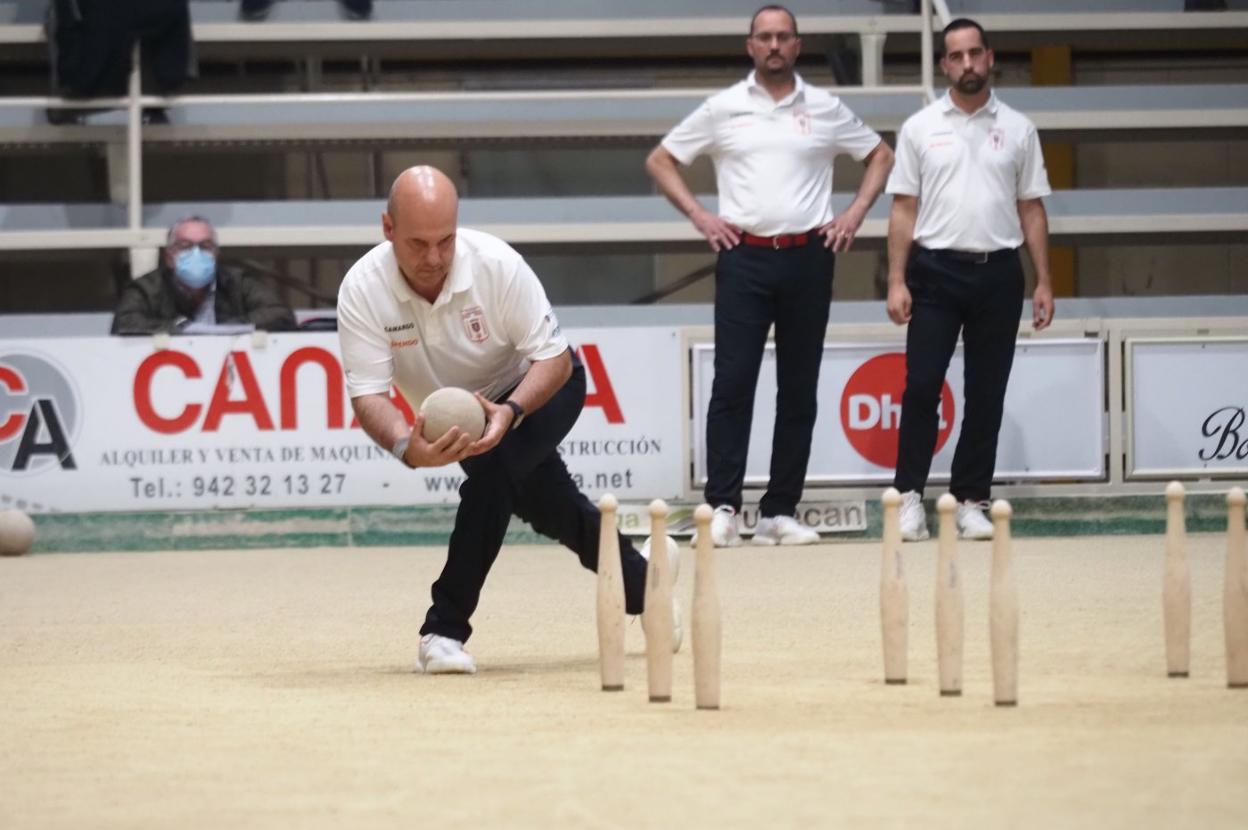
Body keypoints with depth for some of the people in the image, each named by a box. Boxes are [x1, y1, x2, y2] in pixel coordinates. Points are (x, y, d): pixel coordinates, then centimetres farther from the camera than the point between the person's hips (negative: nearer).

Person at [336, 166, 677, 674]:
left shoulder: (495, 264, -33)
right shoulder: (362, 290, -28)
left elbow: (555, 358, -26)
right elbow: (368, 393, -31)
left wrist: (509, 412, -45)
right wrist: (406, 446, -52)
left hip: (540, 388, -3)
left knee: (492, 464, -31)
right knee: (556, 513, 14)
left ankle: (446, 629, -25)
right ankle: (639, 582, 45)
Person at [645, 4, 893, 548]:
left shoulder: (825, 110, 7)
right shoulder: (723, 109, 5)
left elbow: (880, 156, 18)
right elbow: (660, 161, 11)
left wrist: (855, 214, 6)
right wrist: (698, 216, 0)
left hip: (808, 258, 2)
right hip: (745, 258, -2)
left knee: (799, 390, 4)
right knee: (732, 384, -8)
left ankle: (780, 513, 8)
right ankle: (722, 508, -10)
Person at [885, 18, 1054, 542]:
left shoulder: (1017, 129, 7)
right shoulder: (920, 128, 4)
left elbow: (1032, 210, 8)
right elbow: (904, 209, 3)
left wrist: (1044, 281, 2)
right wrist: (896, 281, -5)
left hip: (997, 273, 2)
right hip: (935, 269, -1)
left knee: (987, 394, 4)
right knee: (921, 385, -6)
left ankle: (971, 500, 10)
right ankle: (910, 497, -1)